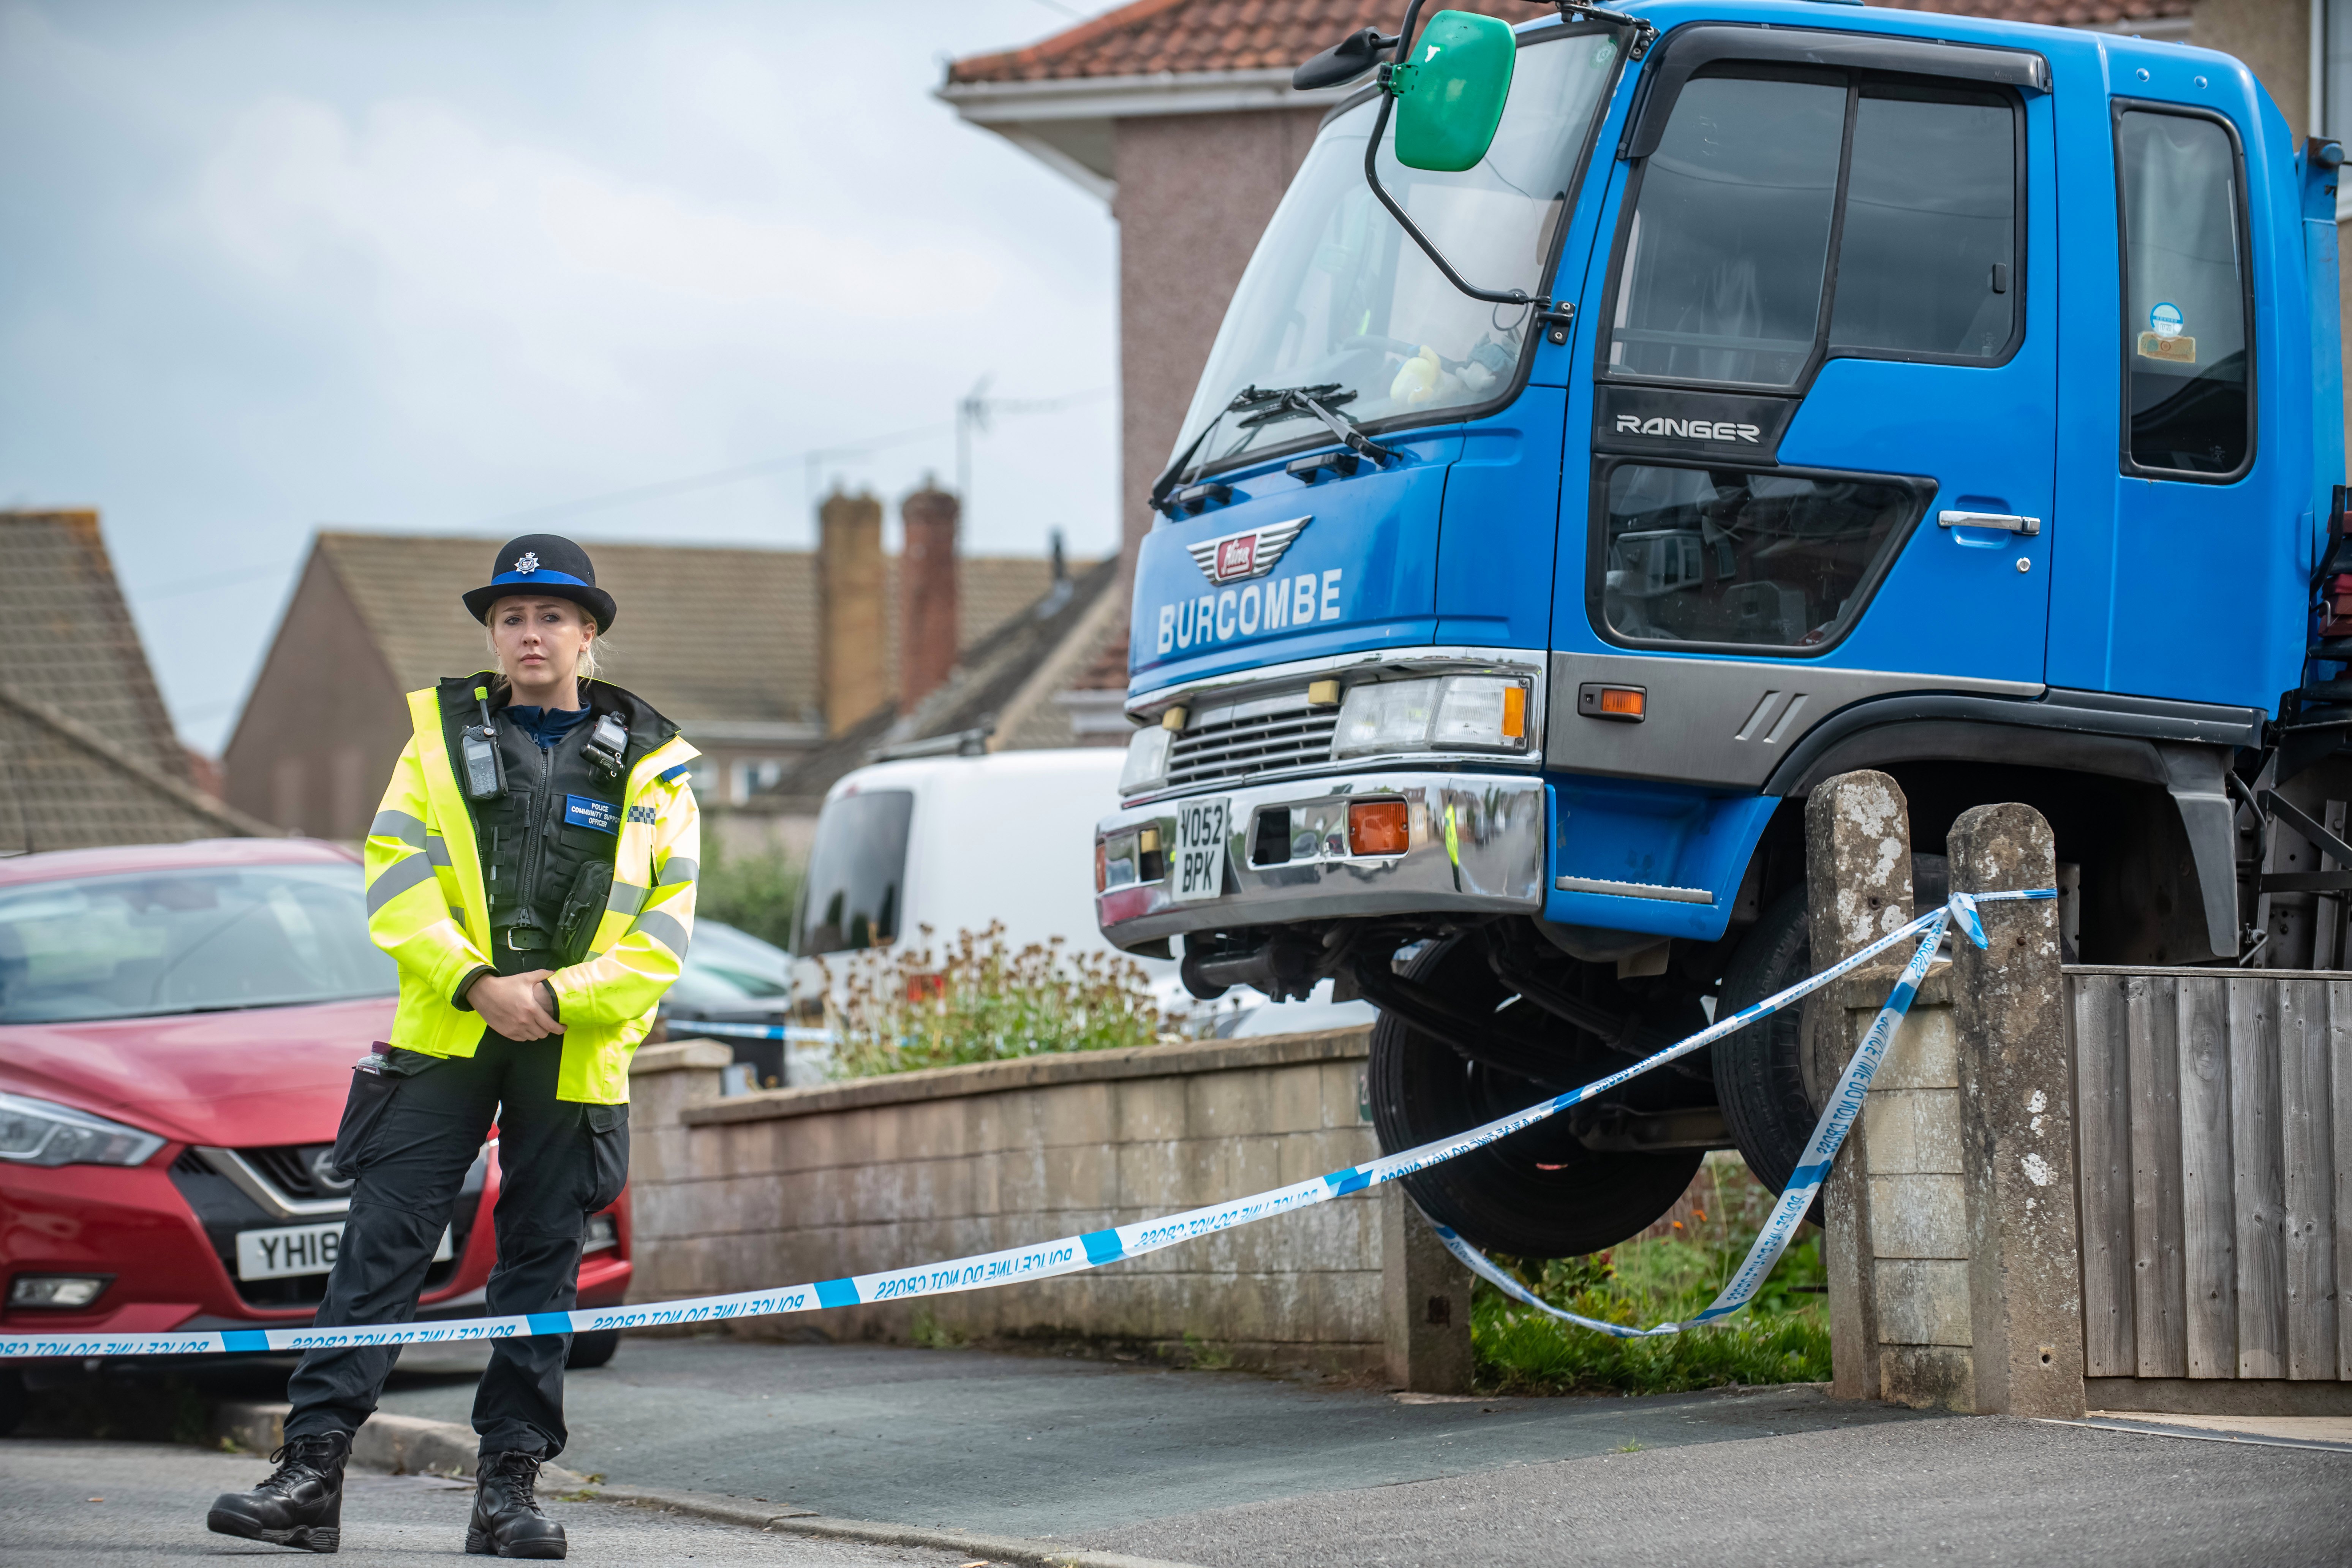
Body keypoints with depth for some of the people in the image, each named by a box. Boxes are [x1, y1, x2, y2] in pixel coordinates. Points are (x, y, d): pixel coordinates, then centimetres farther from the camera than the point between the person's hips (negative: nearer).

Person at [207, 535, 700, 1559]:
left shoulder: (649, 768, 7)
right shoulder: (443, 735, 9)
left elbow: (663, 931, 1)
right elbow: (397, 882, 0)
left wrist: (557, 995, -13)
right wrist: (476, 983, -14)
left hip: (575, 1050, 0)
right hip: (444, 1038, 0)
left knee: (542, 1264, 4)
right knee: (382, 1244, -6)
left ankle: (509, 1484, 11)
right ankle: (312, 1469, -7)